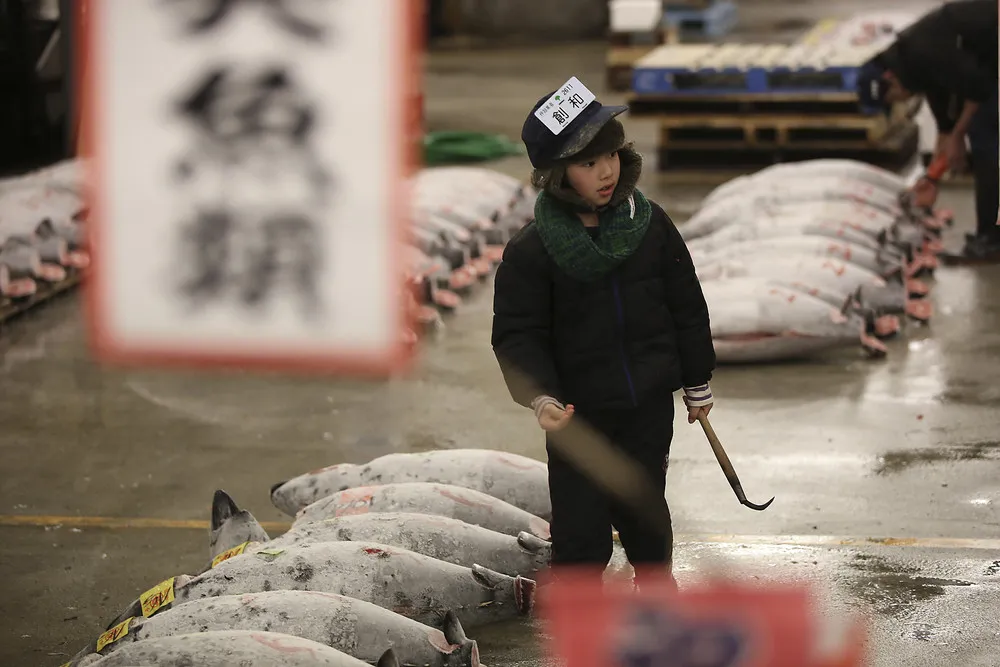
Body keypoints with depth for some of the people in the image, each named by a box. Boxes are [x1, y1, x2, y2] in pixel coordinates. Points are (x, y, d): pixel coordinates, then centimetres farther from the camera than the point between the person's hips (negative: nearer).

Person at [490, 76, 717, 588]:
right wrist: (541, 398, -28)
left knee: (646, 517, 18)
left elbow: (687, 308, 5)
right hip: (577, 411, -3)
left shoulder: (649, 224, -5)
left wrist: (697, 384, 11)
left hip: (649, 407, 3)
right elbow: (517, 334, -12)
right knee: (581, 531, -1)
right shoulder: (532, 249, -14)